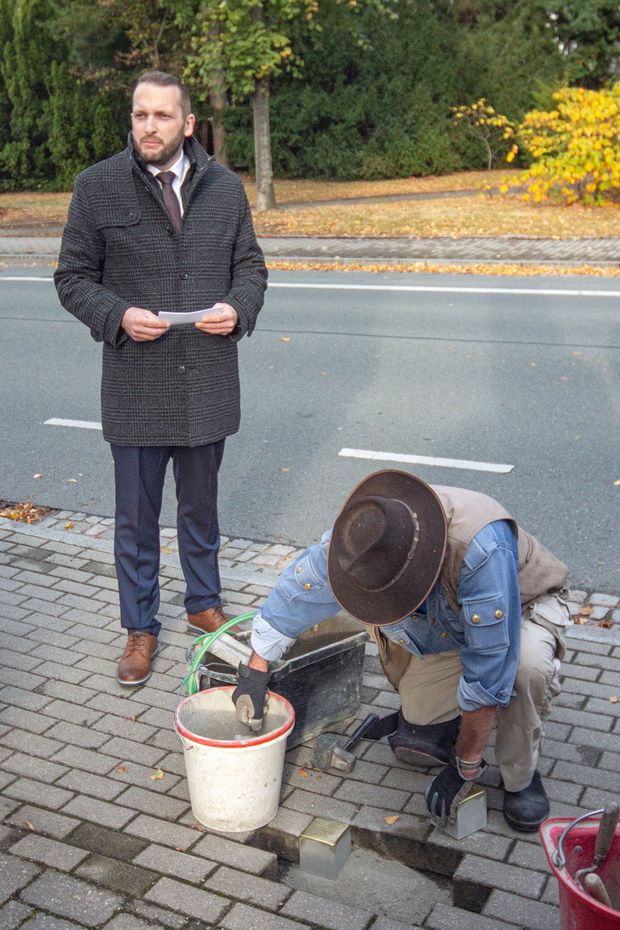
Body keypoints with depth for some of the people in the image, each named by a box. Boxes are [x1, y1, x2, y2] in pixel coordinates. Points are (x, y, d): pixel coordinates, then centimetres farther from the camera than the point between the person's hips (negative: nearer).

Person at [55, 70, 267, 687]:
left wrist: (238, 308, -11)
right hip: (134, 385, -2)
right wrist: (118, 316, -18)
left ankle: (204, 605, 39)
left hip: (208, 381, 2)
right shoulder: (97, 187, -3)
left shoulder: (225, 187, 4)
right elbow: (72, 277, 1)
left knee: (200, 507, 18)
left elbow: (250, 265, 11)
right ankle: (140, 628, 27)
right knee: (136, 516, 9)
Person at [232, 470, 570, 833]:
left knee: (528, 663, -37)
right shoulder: (356, 537, -28)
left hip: (521, 607, -4)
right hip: (446, 628, 4)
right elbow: (295, 591, -9)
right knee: (417, 744, -10)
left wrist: (465, 767, -28)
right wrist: (256, 670, -6)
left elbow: (488, 672, -38)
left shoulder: (482, 547, -45)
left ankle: (521, 777, -12)